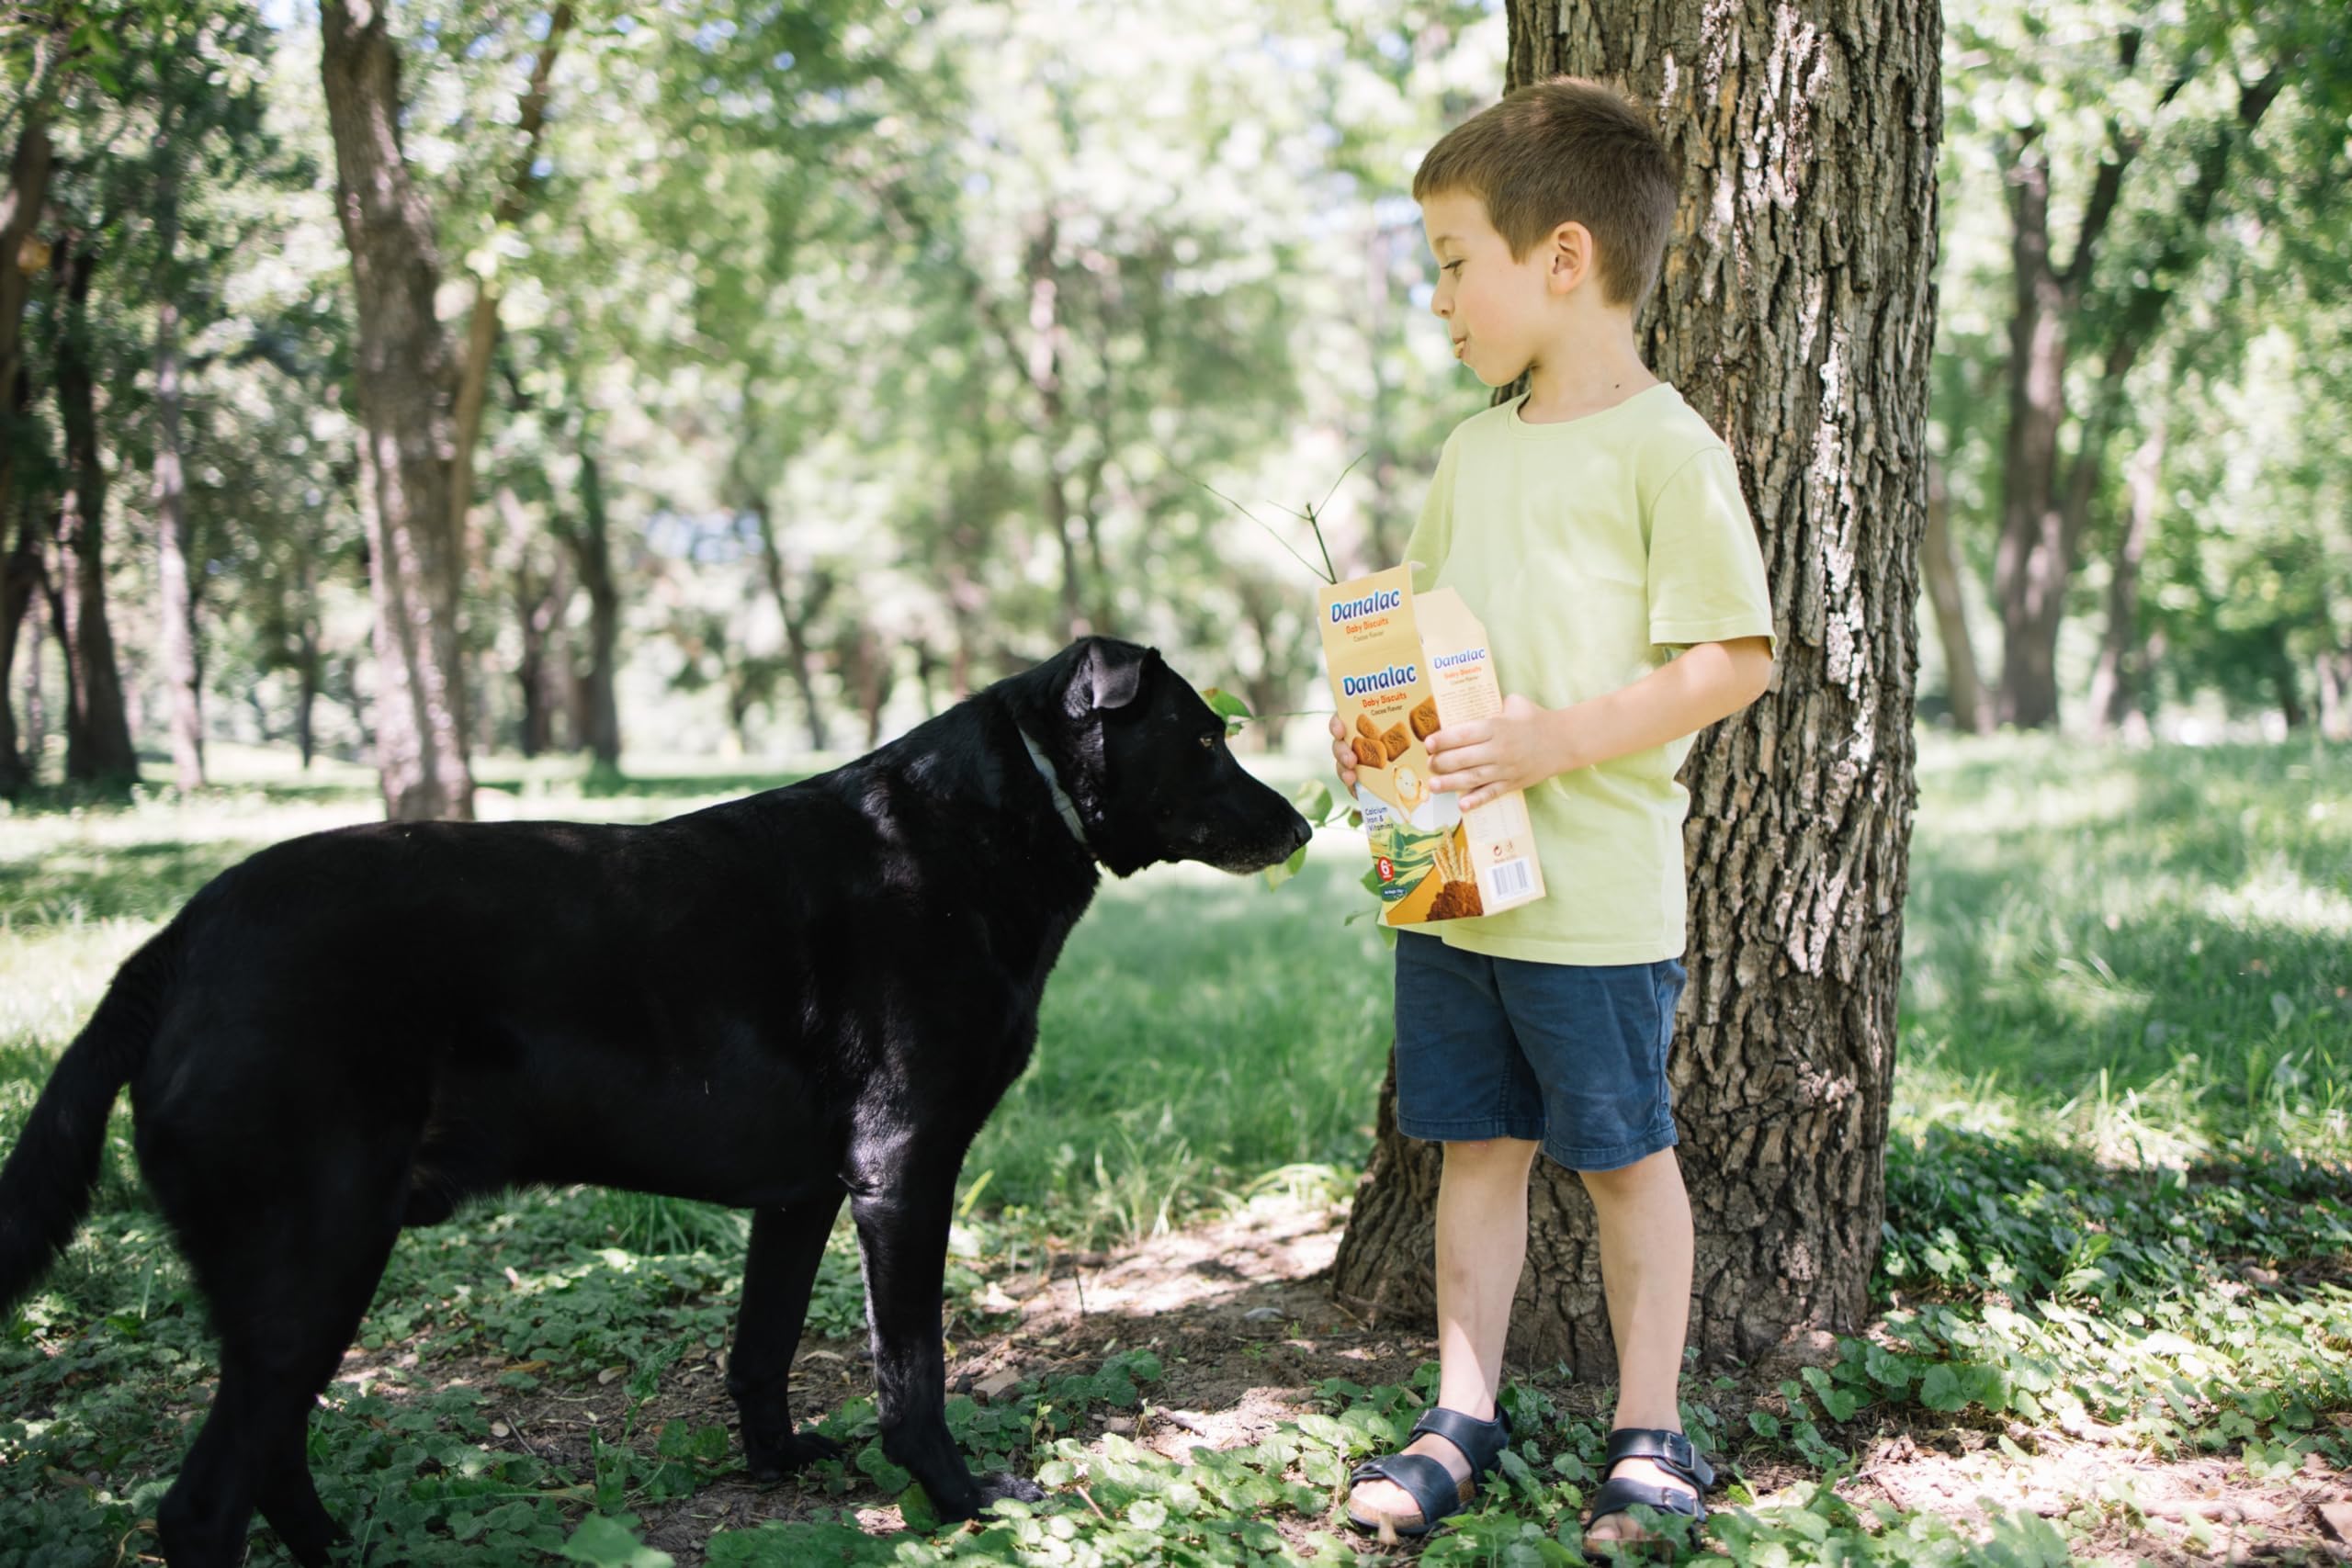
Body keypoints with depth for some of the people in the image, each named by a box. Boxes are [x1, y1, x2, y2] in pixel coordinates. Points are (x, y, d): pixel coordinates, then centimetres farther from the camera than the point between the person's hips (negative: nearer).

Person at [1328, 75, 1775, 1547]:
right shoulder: (1475, 450, 12)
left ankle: (1650, 1433, 21)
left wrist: (1556, 738, -23)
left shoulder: (1667, 448, -11)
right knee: (1478, 1145, 12)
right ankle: (1462, 1418, 23)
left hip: (1598, 889, -6)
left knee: (1625, 1154, 7)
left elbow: (1736, 660, -15)